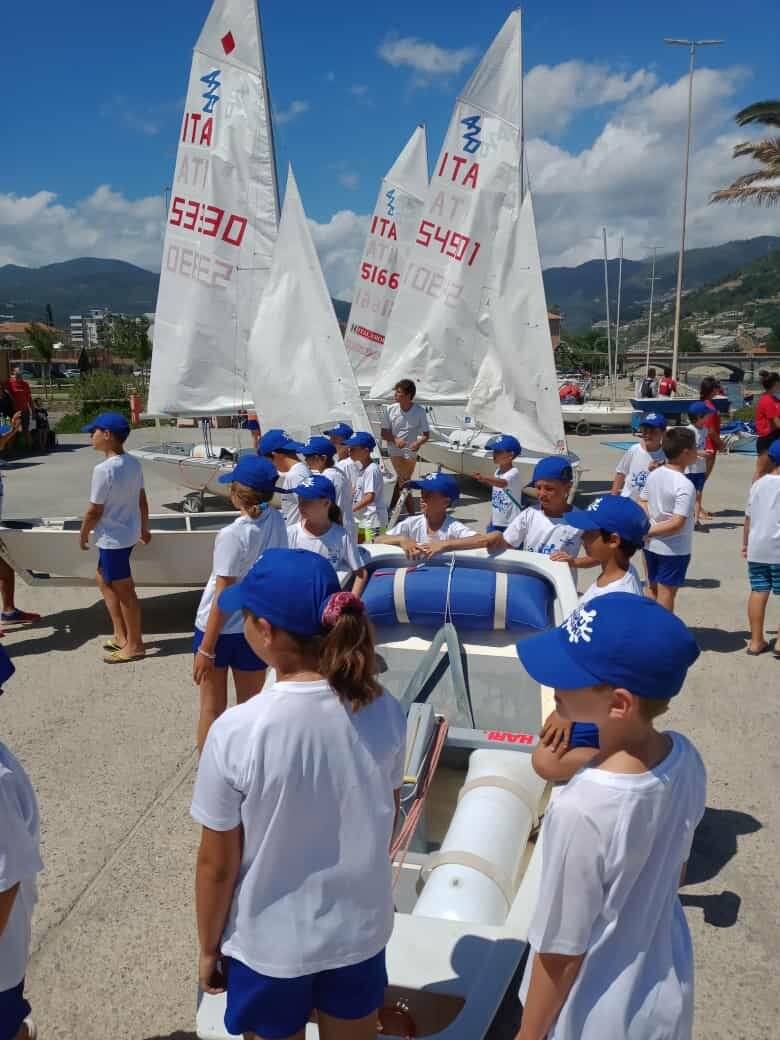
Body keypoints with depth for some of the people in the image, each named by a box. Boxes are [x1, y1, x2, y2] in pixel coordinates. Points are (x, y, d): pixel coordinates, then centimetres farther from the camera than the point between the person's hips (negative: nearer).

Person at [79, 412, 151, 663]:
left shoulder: (103, 469, -24)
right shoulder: (133, 463, 1)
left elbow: (94, 511, -18)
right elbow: (142, 500, 10)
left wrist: (83, 534, -2)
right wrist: (144, 528, 21)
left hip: (113, 538, -9)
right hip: (127, 533, 9)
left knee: (124, 591, 4)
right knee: (104, 580, 23)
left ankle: (135, 644, 18)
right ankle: (121, 635, 29)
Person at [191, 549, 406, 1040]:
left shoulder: (237, 732, -27)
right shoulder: (383, 711, -16)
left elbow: (217, 864, -15)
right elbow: (389, 819, -1)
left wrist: (208, 948, 2)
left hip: (269, 943, -2)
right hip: (361, 928, 3)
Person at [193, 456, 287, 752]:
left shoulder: (232, 535, -23)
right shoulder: (277, 523, -7)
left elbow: (222, 597, -19)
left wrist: (206, 649, -13)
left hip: (220, 629, -5)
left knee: (212, 709, 13)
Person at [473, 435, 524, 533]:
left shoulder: (514, 473, -19)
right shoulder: (497, 471, 7)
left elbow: (502, 483, -41)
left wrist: (483, 478, -57)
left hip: (510, 525, -9)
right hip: (495, 523, 9)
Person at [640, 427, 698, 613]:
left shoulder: (654, 474, -1)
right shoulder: (685, 486, -23)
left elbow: (643, 505, 6)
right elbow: (677, 524, -26)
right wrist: (649, 532, -17)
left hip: (651, 544, 7)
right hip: (674, 549, -7)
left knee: (652, 587, 21)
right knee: (666, 592, 5)